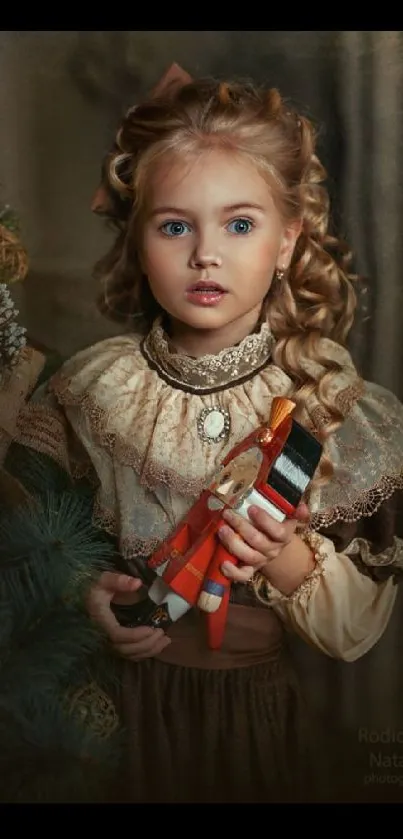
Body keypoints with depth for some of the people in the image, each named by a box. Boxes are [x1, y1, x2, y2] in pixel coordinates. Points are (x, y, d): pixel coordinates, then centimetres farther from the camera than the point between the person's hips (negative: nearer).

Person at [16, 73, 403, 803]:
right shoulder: (94, 387, -9)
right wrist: (81, 593, -16)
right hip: (130, 698, 1)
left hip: (262, 707, 0)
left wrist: (292, 561, -26)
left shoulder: (331, 402, -11)